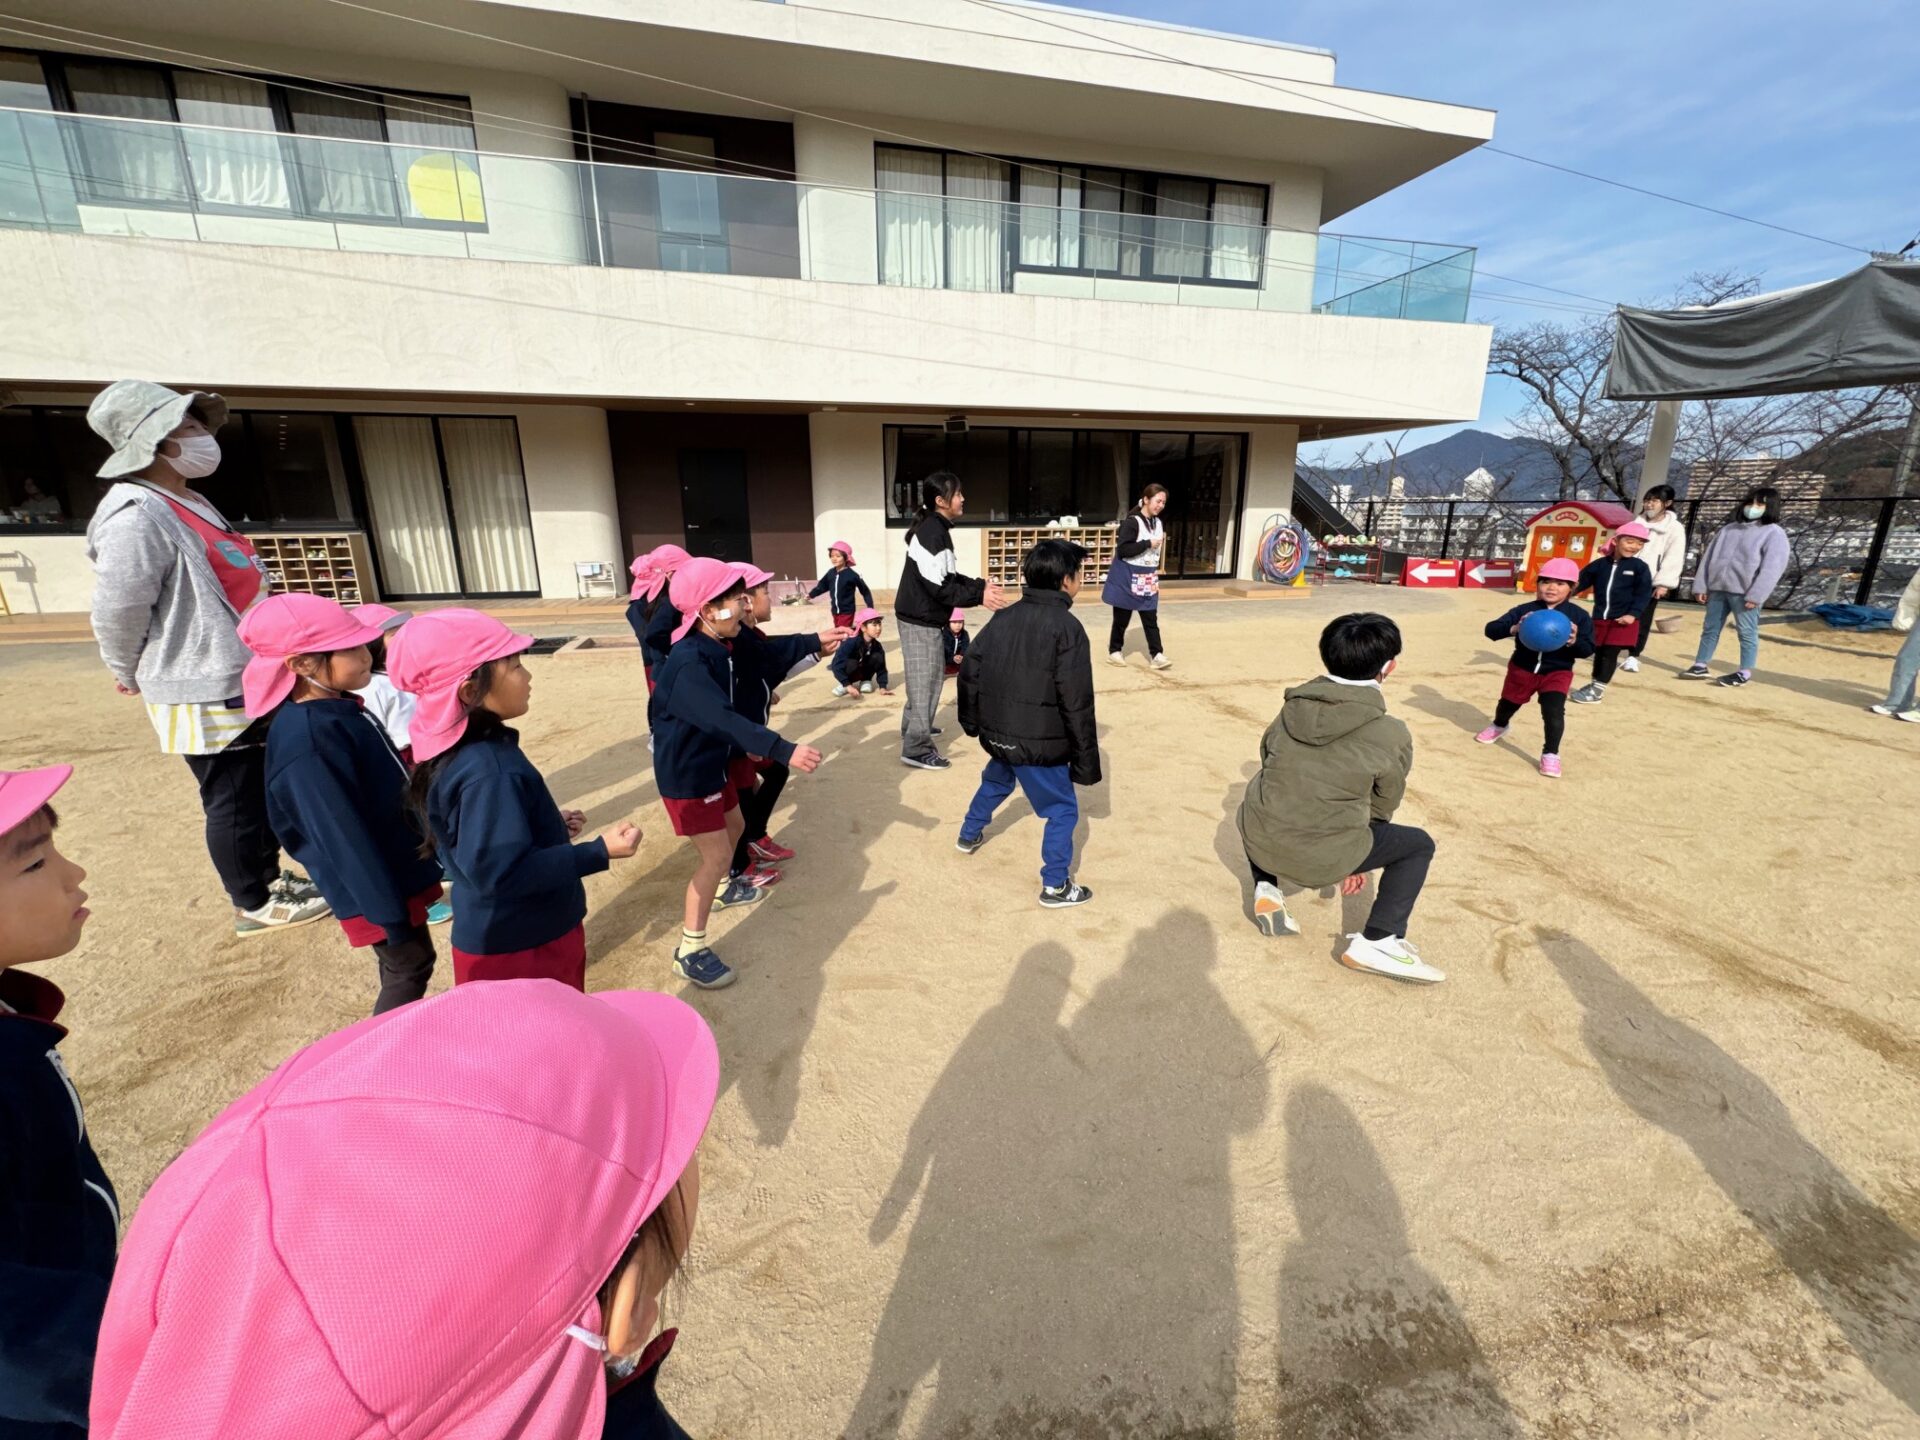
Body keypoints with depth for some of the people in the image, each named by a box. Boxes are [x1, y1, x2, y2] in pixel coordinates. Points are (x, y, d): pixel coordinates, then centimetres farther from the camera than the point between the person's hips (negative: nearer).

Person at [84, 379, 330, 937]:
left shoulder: (190, 505, 12)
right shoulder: (137, 517, -19)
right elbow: (116, 612, -17)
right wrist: (133, 677, -1)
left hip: (245, 684, 9)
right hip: (206, 697, -9)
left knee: (266, 791, 19)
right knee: (234, 801, 3)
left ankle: (271, 878, 34)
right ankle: (254, 904, 18)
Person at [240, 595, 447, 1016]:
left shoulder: (341, 709, 2)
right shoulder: (308, 739, -27)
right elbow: (344, 837, -25)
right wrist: (390, 914, -20)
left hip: (398, 868, 9)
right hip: (376, 885, -9)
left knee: (406, 967, 21)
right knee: (409, 969, 7)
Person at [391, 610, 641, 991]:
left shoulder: (456, 752, 2)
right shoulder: (489, 770, -30)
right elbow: (503, 871, -31)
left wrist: (552, 827, 12)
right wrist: (598, 852, -31)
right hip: (519, 948, -10)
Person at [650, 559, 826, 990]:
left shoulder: (716, 649, -1)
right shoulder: (689, 664, -32)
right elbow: (724, 719, -43)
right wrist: (783, 751, -52)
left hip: (712, 763, 10)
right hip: (686, 774, -10)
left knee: (735, 826, 26)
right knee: (716, 854, -7)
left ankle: (720, 889, 56)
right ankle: (690, 951, 5)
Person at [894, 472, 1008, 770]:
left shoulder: (937, 529, 11)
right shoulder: (932, 532, -20)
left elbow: (949, 577, 16)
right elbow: (938, 587, -24)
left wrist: (981, 585, 5)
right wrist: (979, 596, -20)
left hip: (926, 617, 10)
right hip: (920, 619, -10)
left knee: (931, 677, 21)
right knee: (926, 682, -3)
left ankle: (913, 728, 38)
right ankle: (917, 749, 5)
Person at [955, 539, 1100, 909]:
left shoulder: (1002, 618, 3)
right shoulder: (1067, 628, -17)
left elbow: (969, 670, 7)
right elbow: (1077, 703, -18)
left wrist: (972, 720, 21)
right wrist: (1086, 759, -11)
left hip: (997, 733, 7)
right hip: (1040, 742, -7)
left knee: (995, 781, 34)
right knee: (1063, 809, 11)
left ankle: (969, 835, 52)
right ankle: (1056, 886, 17)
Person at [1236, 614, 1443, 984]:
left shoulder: (1292, 706, 2)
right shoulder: (1392, 735, -7)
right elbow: (1381, 807, 5)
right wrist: (1356, 860, 24)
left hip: (1258, 841, 4)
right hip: (1322, 856, -4)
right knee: (1419, 845, 17)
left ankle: (1267, 889, 21)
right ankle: (1376, 942, 8)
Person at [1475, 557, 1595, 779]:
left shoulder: (1578, 616, -9)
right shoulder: (1523, 610, -12)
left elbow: (1587, 650, -8)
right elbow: (1491, 629, -20)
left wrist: (1574, 641, -31)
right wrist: (1514, 628, -40)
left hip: (1557, 673, -1)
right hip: (1522, 669, 1)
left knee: (1553, 712, -15)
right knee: (1508, 703, 22)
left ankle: (1550, 754, 0)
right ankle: (1499, 726, 54)